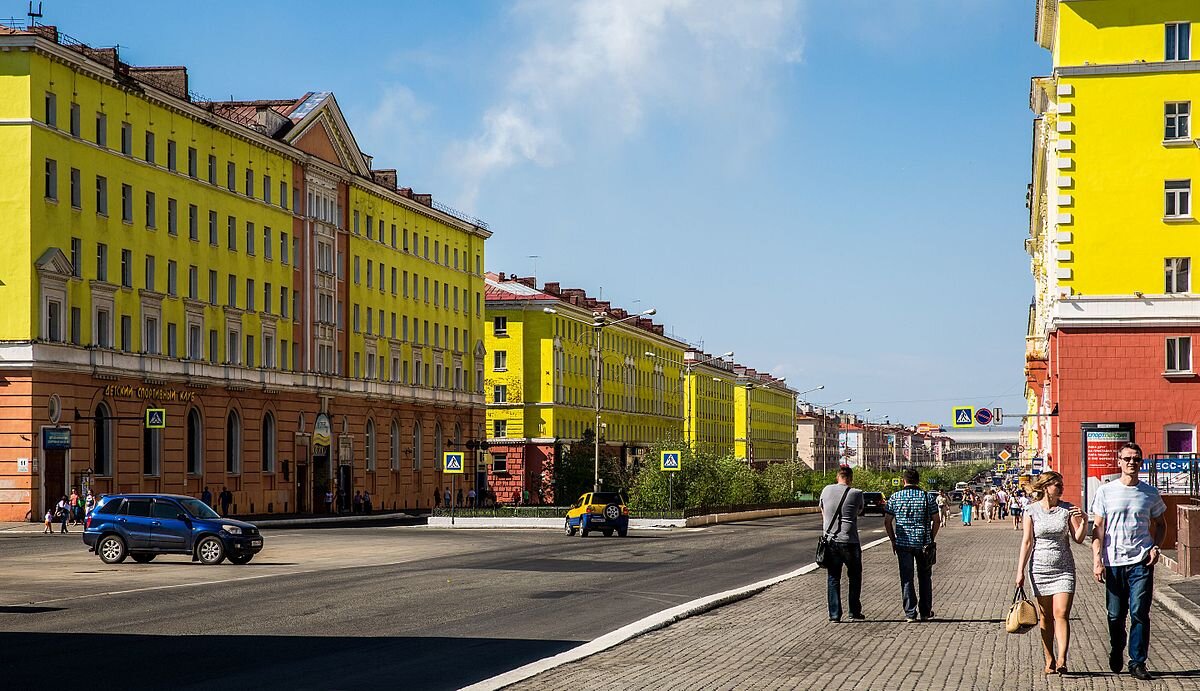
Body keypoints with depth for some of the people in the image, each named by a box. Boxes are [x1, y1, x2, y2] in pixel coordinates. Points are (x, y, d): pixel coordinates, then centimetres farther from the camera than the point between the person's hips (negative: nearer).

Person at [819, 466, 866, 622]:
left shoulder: (826, 490, 2)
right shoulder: (856, 494, -7)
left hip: (830, 541, 2)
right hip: (850, 542, -2)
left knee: (833, 579, 9)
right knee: (854, 577, 14)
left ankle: (834, 614, 6)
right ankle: (855, 612, 17)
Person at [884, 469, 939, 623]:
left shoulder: (895, 498, -1)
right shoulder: (927, 497, -2)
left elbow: (887, 522, 0)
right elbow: (936, 522, -1)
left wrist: (893, 541, 9)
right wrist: (931, 539, 11)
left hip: (903, 543, 0)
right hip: (923, 543, 0)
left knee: (906, 579, 4)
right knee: (925, 578, 14)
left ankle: (910, 613, 1)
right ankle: (925, 613, 19)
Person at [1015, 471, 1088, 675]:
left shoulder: (1067, 509, 2)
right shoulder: (1032, 511, 0)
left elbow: (1078, 538, 3)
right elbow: (1027, 542, 1)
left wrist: (1084, 521, -15)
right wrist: (1020, 571, -2)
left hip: (1064, 568, 0)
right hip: (1040, 568, 0)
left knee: (1061, 614, -10)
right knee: (1046, 617, 6)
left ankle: (1062, 660, -14)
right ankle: (1049, 660, 13)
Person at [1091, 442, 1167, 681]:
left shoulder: (1150, 493, 6)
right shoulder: (1105, 491, 3)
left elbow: (1160, 524, 19)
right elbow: (1098, 528, 3)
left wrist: (1156, 547, 0)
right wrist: (1097, 560, -6)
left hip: (1141, 562, 0)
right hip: (1113, 562, 0)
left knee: (1139, 613, -7)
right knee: (1116, 615, 8)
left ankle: (1138, 662, 1)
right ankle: (1116, 653, 32)